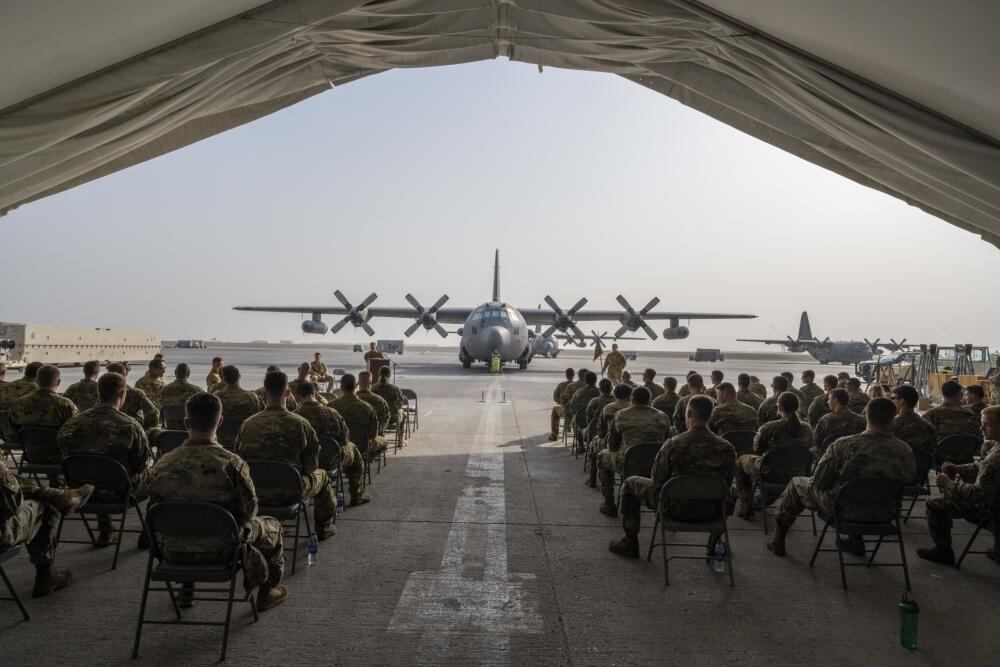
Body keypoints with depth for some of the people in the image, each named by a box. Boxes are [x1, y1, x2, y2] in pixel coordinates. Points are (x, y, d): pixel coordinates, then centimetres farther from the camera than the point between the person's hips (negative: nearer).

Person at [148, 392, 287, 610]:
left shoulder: (162, 465, -15)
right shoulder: (232, 463, -24)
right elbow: (248, 511, -15)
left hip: (176, 551, 4)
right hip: (220, 549, -3)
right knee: (273, 526, 24)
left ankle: (186, 590, 48)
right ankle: (267, 592, 38)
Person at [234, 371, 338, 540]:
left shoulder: (248, 424, -14)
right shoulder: (301, 424, -19)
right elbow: (311, 466, -11)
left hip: (256, 491, 3)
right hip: (291, 491, -3)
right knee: (322, 476, 27)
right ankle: (324, 527, 38)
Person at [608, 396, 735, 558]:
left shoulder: (673, 444, -22)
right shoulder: (727, 449, -15)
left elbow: (657, 480, -11)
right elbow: (727, 483, 0)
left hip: (675, 508, -3)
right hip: (710, 512, 3)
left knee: (630, 484, 20)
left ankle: (630, 543, 25)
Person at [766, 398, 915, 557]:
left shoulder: (843, 446, -26)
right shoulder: (905, 450, -16)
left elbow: (818, 482, -16)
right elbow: (909, 480, 2)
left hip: (845, 511, -4)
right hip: (883, 515, 4)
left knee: (796, 483, 20)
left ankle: (778, 540, 31)